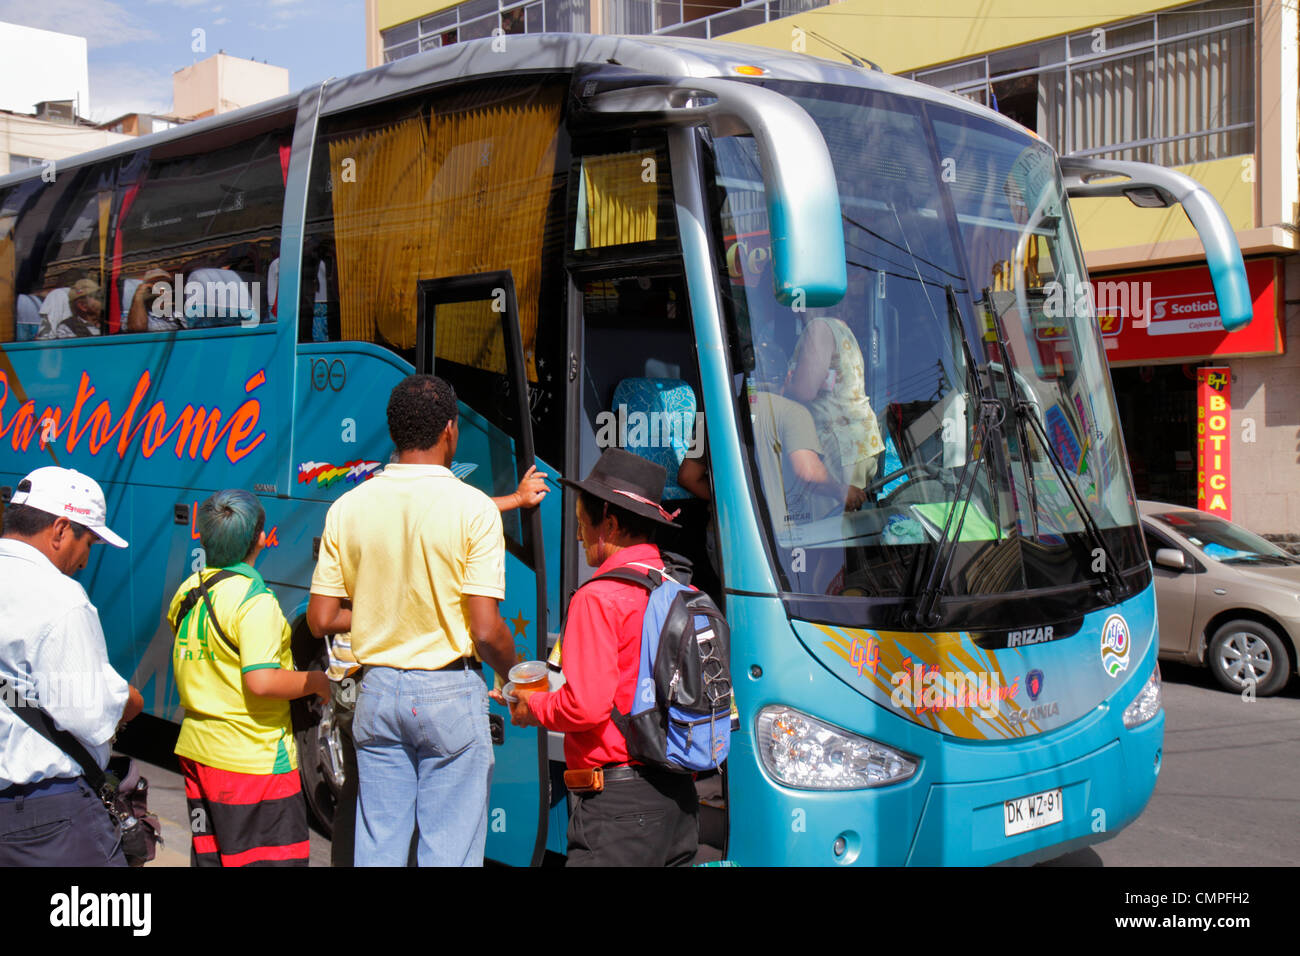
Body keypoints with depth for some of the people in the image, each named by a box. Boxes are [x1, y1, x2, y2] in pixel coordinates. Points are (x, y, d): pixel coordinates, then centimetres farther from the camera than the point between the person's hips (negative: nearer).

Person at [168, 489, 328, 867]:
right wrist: (317, 681, -12)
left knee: (208, 855, 16)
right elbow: (261, 681, -25)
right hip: (253, 761, -8)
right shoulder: (254, 599, -18)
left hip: (196, 751, 8)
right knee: (272, 857, -2)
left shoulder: (187, 591, 8)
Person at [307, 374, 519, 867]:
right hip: (450, 695, -4)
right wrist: (513, 676, 3)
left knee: (377, 846, 14)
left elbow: (321, 621, 2)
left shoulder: (348, 507, -1)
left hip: (378, 693, 4)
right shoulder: (472, 507, -13)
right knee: (449, 850, 5)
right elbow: (486, 631, -16)